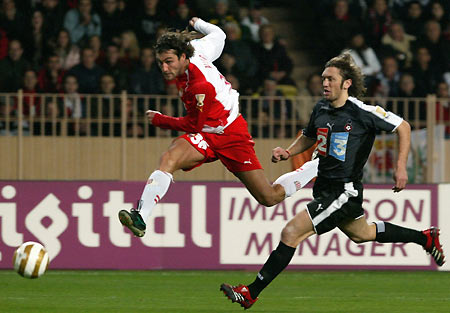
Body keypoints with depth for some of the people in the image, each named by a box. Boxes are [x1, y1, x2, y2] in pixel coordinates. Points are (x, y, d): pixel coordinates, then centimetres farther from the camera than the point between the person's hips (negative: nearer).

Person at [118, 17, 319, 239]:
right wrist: (198, 24, 35)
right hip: (205, 136, 7)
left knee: (270, 198, -1)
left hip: (232, 137, -7)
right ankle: (140, 217, -34)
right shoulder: (195, 49, -9)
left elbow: (193, 125, -16)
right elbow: (218, 35, 13)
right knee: (168, 159, -25)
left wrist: (159, 120, -3)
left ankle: (318, 166, 22)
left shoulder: (202, 86, -31)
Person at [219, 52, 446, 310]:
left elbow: (403, 127, -6)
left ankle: (251, 293, -13)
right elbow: (309, 137, 22)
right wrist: (288, 152, 3)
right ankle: (425, 237, 49)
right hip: (324, 189, 9)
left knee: (291, 233, -17)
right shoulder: (321, 109, 3)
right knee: (361, 233, 30)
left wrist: (401, 167, -11)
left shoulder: (363, 112, -16)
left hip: (344, 192, -9)